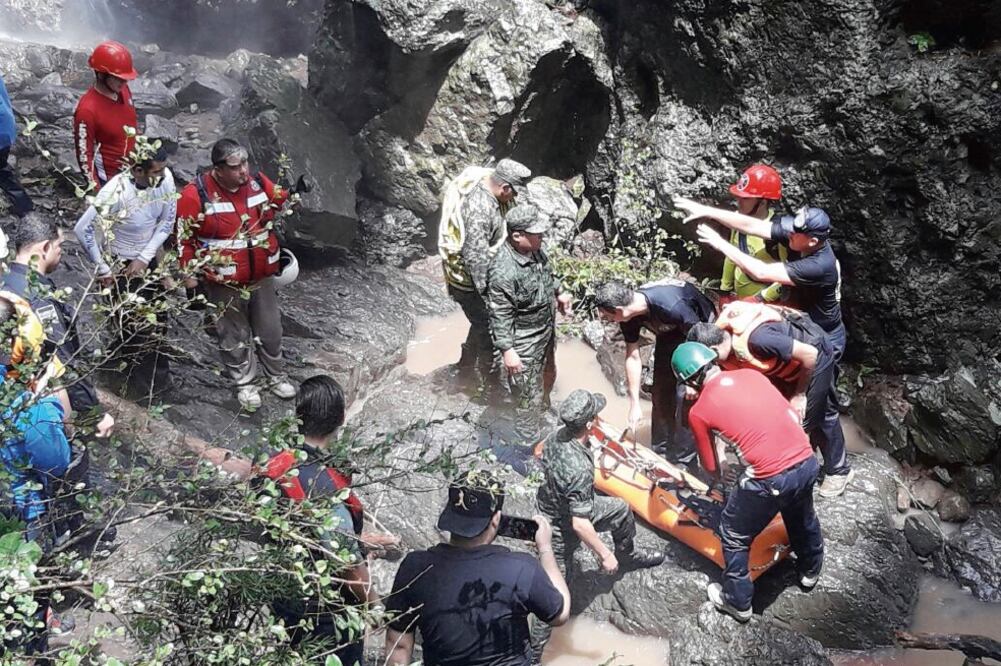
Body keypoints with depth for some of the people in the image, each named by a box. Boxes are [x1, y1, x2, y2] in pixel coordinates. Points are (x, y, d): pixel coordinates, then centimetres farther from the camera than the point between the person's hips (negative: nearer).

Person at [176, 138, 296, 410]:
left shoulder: (258, 182, -5)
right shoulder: (196, 194, -18)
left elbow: (283, 204, 14)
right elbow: (184, 237, -10)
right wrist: (189, 273, -8)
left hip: (262, 277, 4)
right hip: (223, 283, -4)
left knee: (270, 330, 18)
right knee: (235, 336, 12)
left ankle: (276, 376, 37)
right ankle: (245, 383, 30)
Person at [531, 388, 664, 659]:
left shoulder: (556, 437, -16)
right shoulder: (579, 470, -40)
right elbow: (580, 525, -35)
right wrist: (604, 555, -21)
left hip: (550, 503, 8)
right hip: (562, 531, -8)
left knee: (621, 510, 23)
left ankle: (627, 555, 51)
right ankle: (531, 652, 21)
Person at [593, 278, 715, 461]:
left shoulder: (671, 306, -41)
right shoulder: (629, 317, -20)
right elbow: (633, 357, -10)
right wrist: (635, 404, -8)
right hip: (669, 332, 6)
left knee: (685, 393, -13)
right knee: (661, 391, 7)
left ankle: (682, 456, 0)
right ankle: (660, 450, 23)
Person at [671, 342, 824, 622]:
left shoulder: (699, 411, -5)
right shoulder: (751, 374, 8)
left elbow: (711, 466, 6)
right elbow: (793, 416, 13)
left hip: (769, 481, -6)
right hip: (807, 463, 6)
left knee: (734, 538, 21)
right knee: (803, 518, 36)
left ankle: (738, 602, 36)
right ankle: (810, 571, 61)